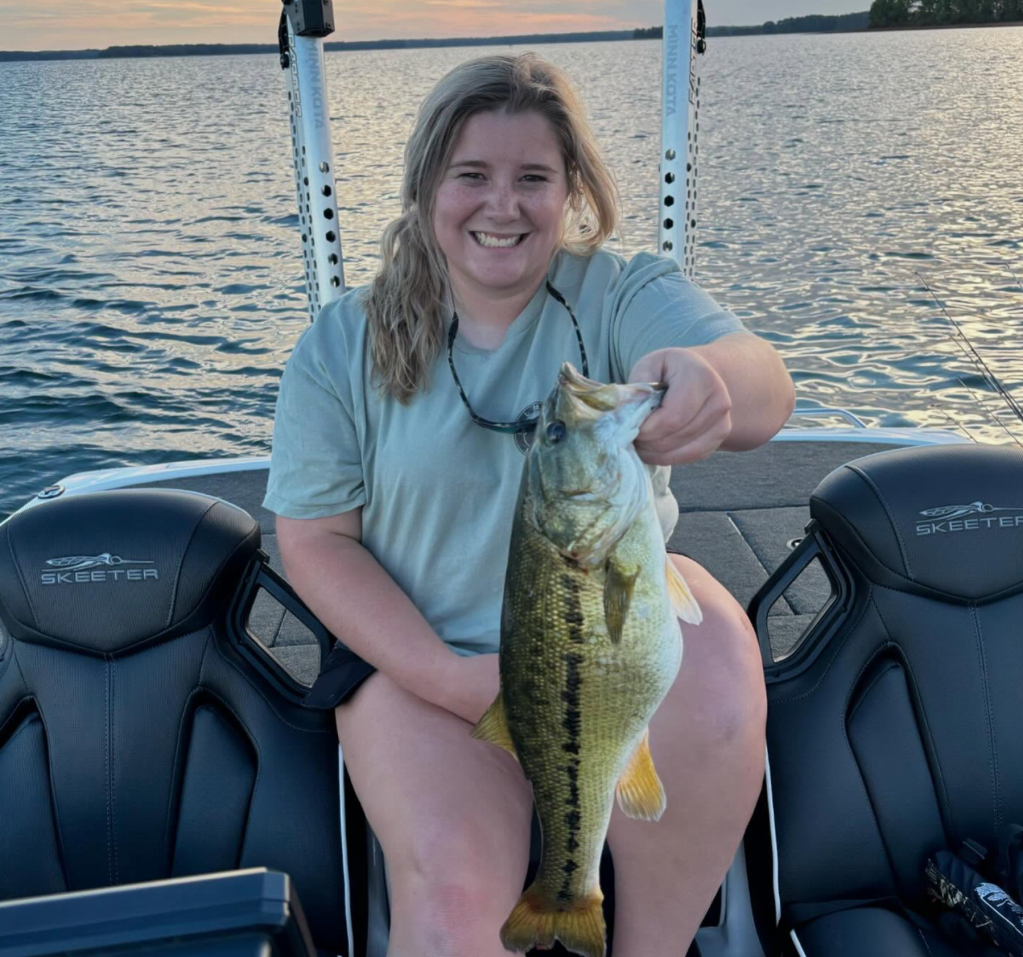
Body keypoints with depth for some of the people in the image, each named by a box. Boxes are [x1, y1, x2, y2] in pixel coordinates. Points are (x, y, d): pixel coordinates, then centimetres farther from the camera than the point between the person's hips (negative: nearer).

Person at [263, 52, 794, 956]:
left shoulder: (626, 295, -6)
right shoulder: (342, 347, -2)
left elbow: (764, 386, -25)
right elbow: (316, 542, -2)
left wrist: (707, 379, -51)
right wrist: (444, 674, -15)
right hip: (425, 654, 0)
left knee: (717, 680, -30)